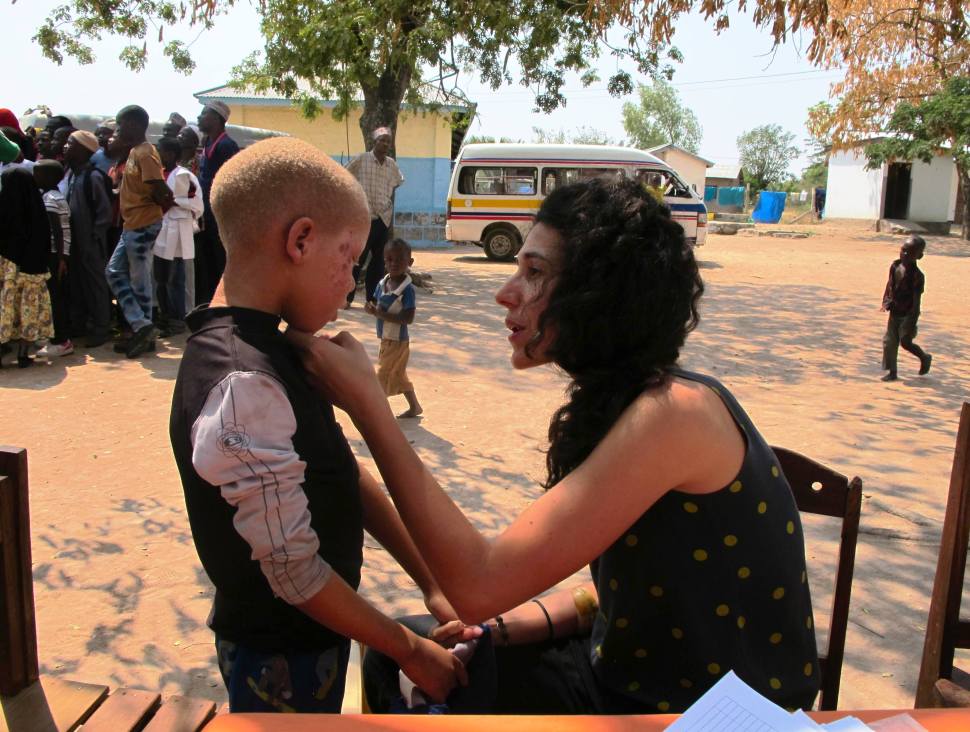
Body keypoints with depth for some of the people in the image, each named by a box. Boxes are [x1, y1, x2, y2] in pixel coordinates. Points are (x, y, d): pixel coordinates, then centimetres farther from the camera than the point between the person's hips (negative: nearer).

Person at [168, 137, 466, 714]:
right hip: (281, 659, -8)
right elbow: (296, 574, -27)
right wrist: (411, 651, -14)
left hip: (310, 638, 8)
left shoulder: (274, 353, -2)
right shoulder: (244, 386, -31)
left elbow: (347, 475, 1)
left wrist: (432, 583, 0)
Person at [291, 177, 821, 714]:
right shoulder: (628, 405, 1)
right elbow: (632, 585, 6)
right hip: (635, 674, 7)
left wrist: (364, 402, -27)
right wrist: (510, 626, -7)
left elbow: (482, 587, -30)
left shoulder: (674, 411, -28)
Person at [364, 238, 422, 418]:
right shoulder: (382, 283, 1)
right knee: (398, 376, 20)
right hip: (386, 338, 8)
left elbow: (408, 318, -27)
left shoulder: (407, 288, -22)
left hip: (397, 341, -8)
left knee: (382, 375, 1)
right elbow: (374, 304, 13)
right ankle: (414, 407, 35)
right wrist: (372, 308, -11)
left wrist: (381, 314, -29)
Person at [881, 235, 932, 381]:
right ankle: (891, 372, 14)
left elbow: (917, 301, -18)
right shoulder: (895, 266, 0)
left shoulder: (917, 276, -19)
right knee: (889, 342, 5)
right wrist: (886, 301, -2)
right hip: (894, 313, 6)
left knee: (905, 342, -1)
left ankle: (925, 358, 27)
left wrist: (912, 324, -20)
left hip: (907, 315, -6)